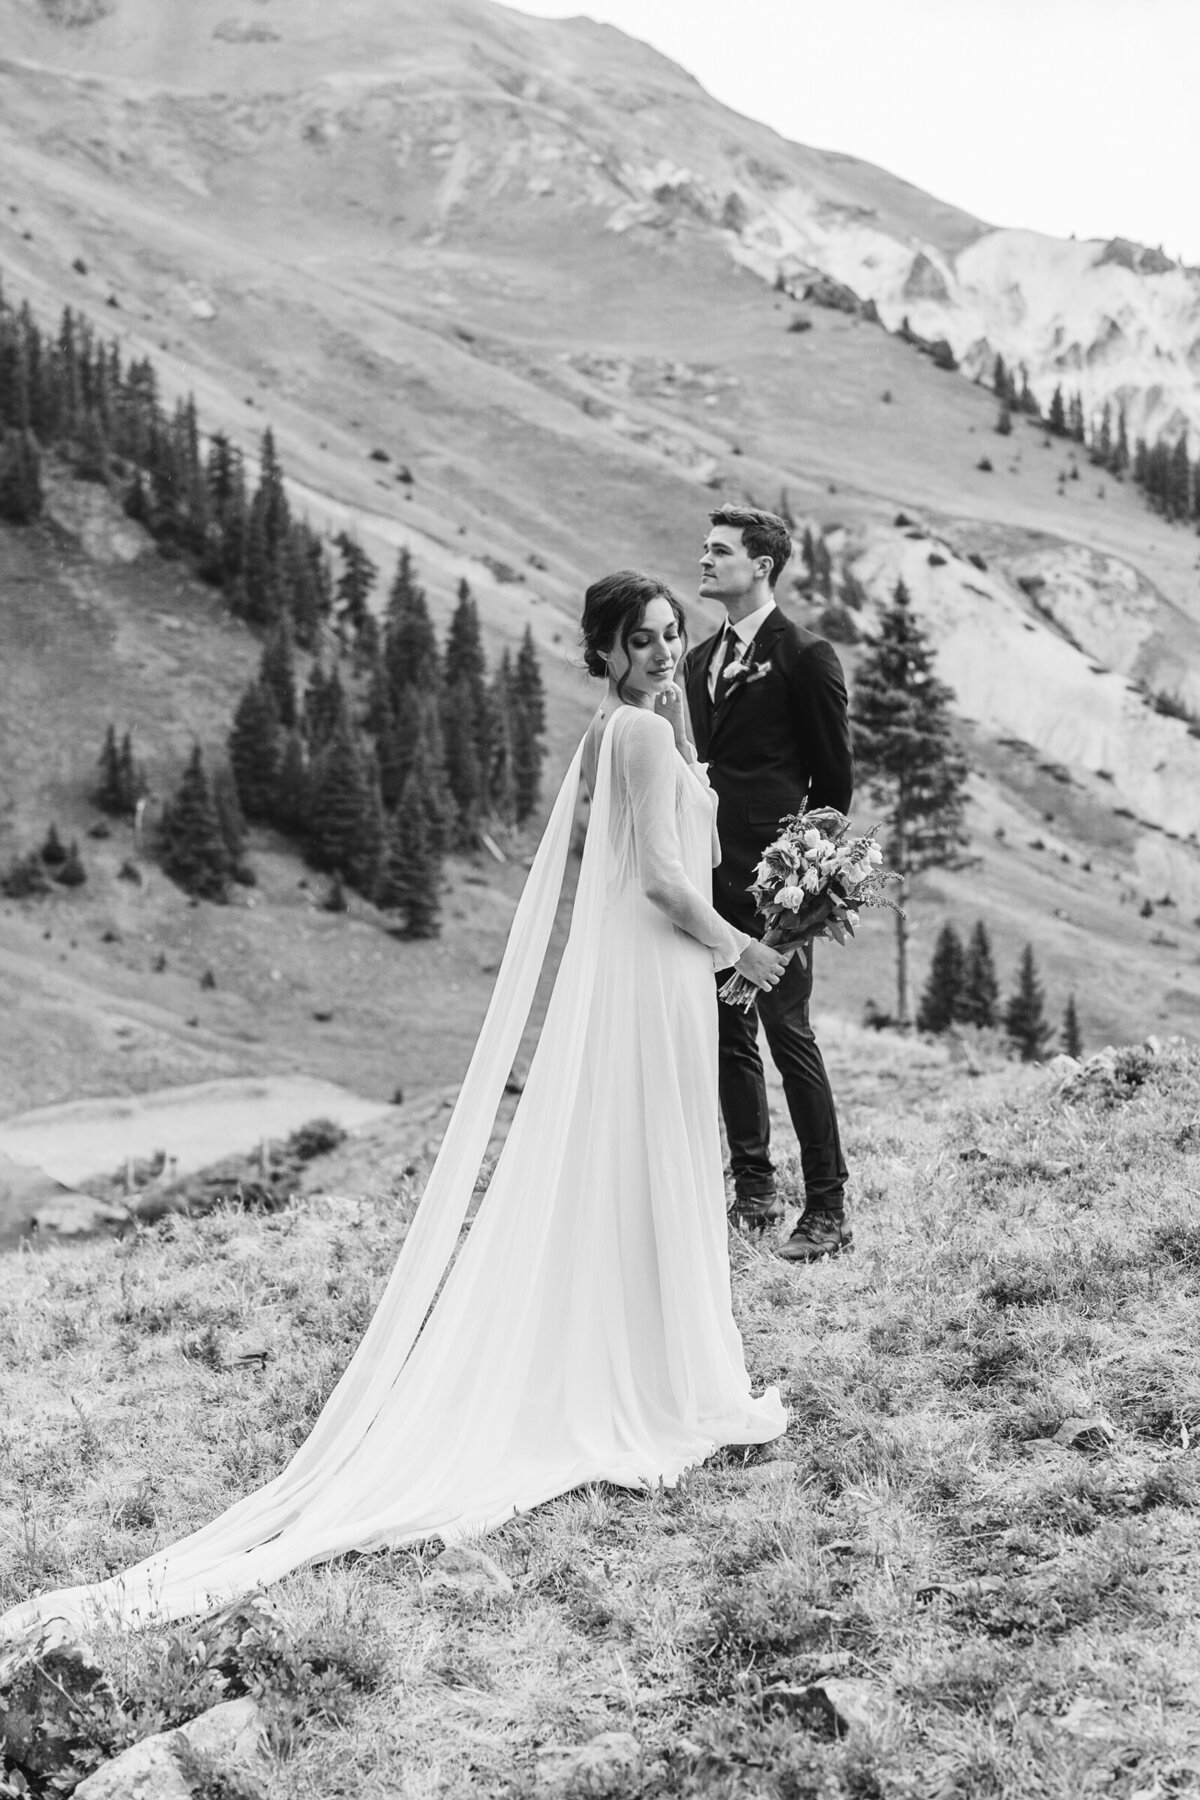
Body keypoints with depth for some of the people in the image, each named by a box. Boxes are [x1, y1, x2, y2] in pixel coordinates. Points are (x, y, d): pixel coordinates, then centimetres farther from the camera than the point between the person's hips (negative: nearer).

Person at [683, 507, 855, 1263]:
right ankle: (754, 1191, 21)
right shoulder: (701, 659, 16)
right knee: (729, 1036, 11)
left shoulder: (806, 656, -5)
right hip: (709, 877, 8)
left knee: (788, 1035, -7)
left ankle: (828, 1210, -1)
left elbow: (835, 774, -4)